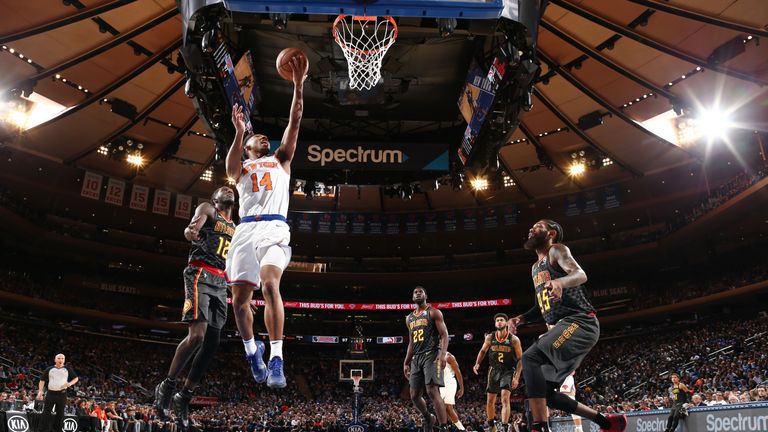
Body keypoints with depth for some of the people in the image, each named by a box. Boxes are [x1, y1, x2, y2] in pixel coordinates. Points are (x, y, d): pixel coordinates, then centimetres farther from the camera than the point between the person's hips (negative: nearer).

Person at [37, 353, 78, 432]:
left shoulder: (68, 369, 7)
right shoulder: (49, 369, 7)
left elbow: (76, 378, 12)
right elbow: (42, 380, 8)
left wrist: (70, 383, -7)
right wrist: (40, 391, -4)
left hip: (62, 394, 0)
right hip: (50, 393, 0)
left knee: (60, 414, 5)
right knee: (46, 413, -2)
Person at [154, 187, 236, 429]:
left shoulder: (235, 228, 25)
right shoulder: (207, 209, 6)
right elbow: (191, 228, -14)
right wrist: (191, 232, -37)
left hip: (221, 283, 7)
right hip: (200, 275, -7)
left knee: (212, 343, 1)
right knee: (197, 335, -21)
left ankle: (184, 398, 11)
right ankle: (166, 387, -3)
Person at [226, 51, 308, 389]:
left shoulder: (281, 159, 25)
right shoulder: (241, 167, 24)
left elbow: (294, 123, 13)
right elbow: (230, 166, -3)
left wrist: (298, 85, 3)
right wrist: (239, 133, -19)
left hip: (274, 228, -2)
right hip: (245, 230, 2)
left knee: (270, 285, -26)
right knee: (239, 299, -1)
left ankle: (276, 360, -28)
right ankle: (251, 350, 25)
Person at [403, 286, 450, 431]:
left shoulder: (434, 312, 1)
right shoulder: (409, 318, 20)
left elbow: (444, 335, -7)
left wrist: (443, 354, -23)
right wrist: (406, 363, 19)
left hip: (431, 355, -7)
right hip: (416, 358, 7)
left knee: (432, 391, -20)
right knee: (414, 395, 7)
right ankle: (428, 418, 32)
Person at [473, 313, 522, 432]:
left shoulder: (514, 339, -12)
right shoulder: (490, 338, -3)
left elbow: (520, 359, -8)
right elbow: (483, 351, 15)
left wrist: (516, 377, -14)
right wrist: (477, 364, 1)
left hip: (508, 371, -3)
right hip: (494, 371, 3)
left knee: (505, 399, -19)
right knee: (490, 401, 8)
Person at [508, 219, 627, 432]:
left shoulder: (557, 250, -1)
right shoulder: (535, 268, 24)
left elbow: (580, 274, -21)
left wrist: (560, 281, -42)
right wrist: (521, 318, 14)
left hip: (580, 322, -9)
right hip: (561, 327, 10)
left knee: (530, 358, -29)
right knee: (544, 392, 6)